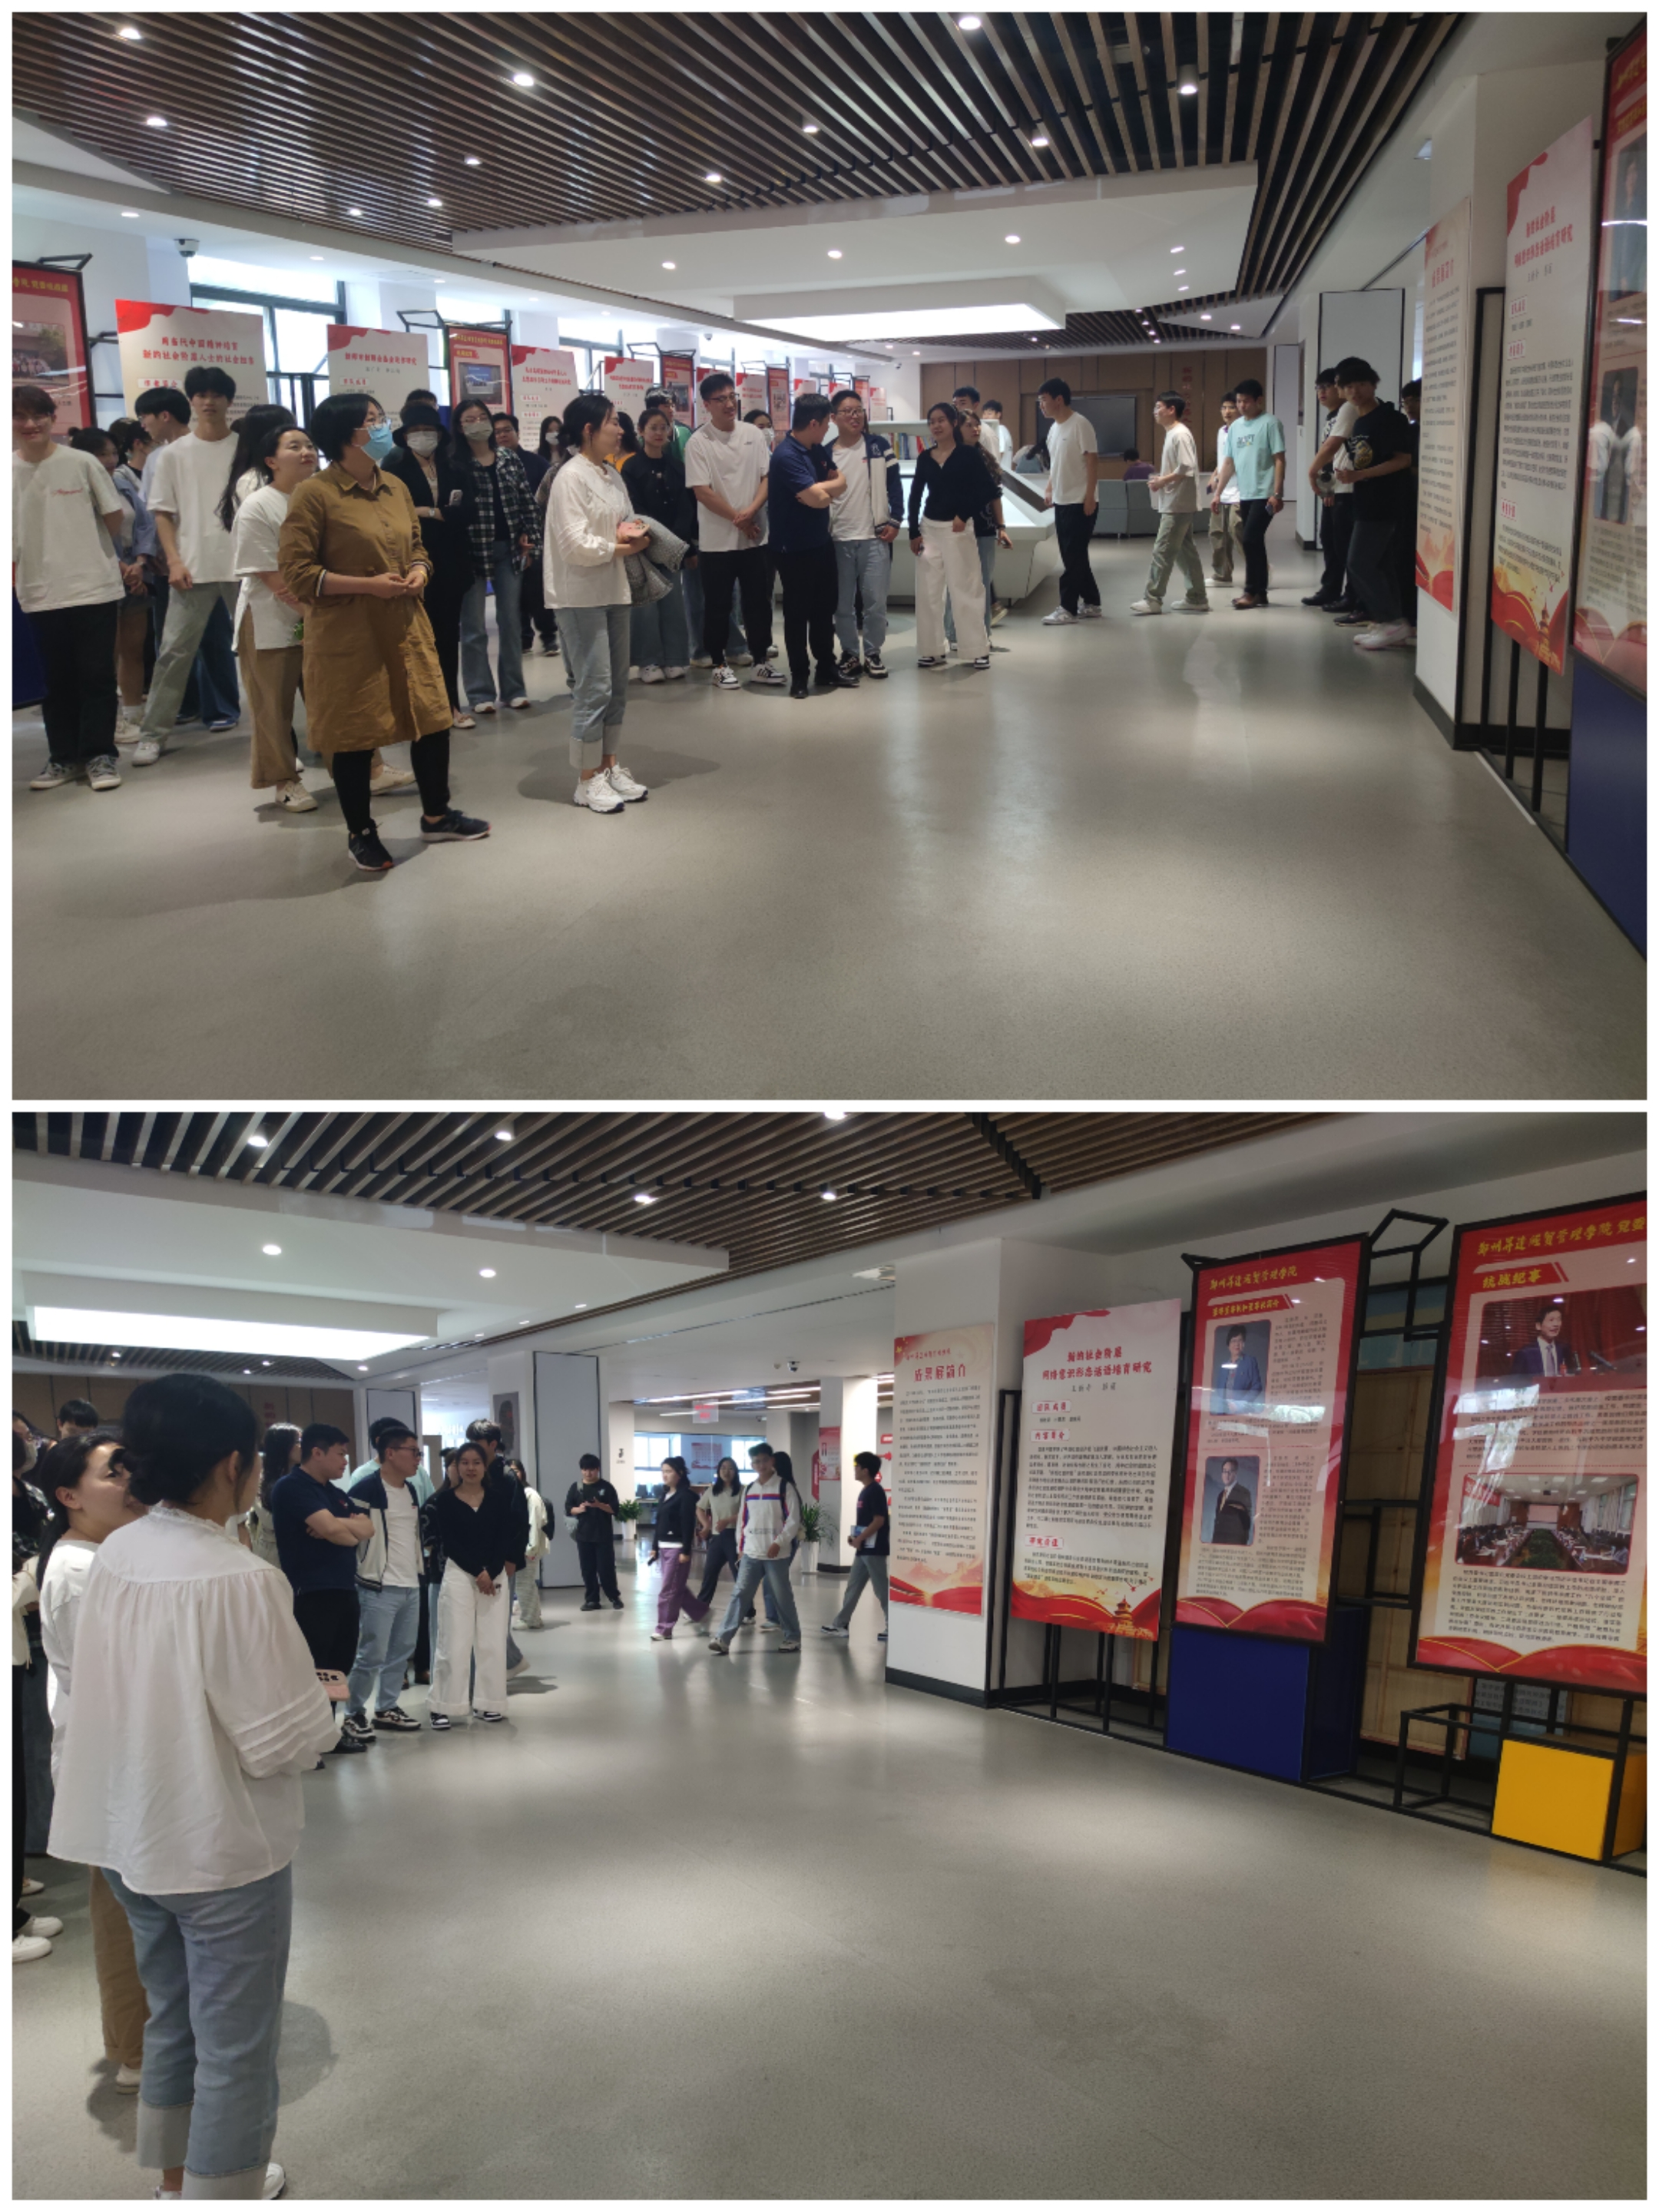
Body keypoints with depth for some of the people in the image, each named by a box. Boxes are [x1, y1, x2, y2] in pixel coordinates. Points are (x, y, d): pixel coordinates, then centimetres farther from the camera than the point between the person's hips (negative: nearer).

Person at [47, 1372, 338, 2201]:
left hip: (132, 1837, 8)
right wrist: (320, 1704, -3)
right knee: (234, 2042, 13)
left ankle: (174, 2171, 44)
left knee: (169, 2017, 27)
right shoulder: (238, 1581, -28)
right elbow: (282, 1743, -24)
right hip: (225, 1850, -7)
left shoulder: (112, 1556, -5)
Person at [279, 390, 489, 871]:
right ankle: (361, 833, 18)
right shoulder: (314, 496, -11)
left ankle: (436, 815, 27)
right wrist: (368, 585, -19)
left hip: (405, 628, 6)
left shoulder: (395, 487, 9)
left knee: (432, 718, 9)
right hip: (346, 636, -6)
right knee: (353, 733, 3)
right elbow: (297, 571, -13)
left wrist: (418, 574, -1)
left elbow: (417, 545, 22)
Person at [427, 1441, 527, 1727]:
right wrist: (477, 1572, -13)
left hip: (496, 1575, 3)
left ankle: (488, 1703, 13)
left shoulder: (499, 1497, 4)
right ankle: (444, 1706, 0)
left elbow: (504, 1539, 0)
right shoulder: (445, 1500, -2)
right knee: (455, 1642, -5)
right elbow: (449, 1543, -7)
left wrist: (491, 1572, -12)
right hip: (458, 1574, -2)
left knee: (492, 1642, 5)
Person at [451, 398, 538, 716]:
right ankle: (480, 693, 9)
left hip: (507, 548, 4)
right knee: (473, 626, 2)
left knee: (510, 620, 9)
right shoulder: (455, 463, -5)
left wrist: (531, 538, 1)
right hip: (472, 550, -3)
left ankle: (513, 688, 16)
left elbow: (527, 500, 7)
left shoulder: (510, 459, 6)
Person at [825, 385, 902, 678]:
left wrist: (895, 521, -3)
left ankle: (873, 652, 10)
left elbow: (895, 486, 4)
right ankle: (850, 653, 17)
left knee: (875, 600, -3)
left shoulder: (879, 446, 3)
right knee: (843, 602, 5)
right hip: (838, 540, 1)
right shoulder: (826, 454, 5)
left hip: (875, 537, -1)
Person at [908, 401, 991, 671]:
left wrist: (963, 516, -22)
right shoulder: (924, 458, 7)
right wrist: (913, 532, 3)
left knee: (966, 589, -3)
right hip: (929, 528, 4)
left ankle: (978, 650, 3)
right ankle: (932, 650, 13)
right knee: (928, 591, 5)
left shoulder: (968, 455, -4)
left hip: (958, 529, -4)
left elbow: (980, 494, -8)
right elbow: (915, 495, 10)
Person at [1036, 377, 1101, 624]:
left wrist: (1089, 496, -19)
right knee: (1074, 556, 11)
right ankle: (1091, 604, 19)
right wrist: (1049, 490, 13)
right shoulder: (1054, 428, 12)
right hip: (1061, 502, 9)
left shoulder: (1080, 424, -13)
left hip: (1080, 502, -9)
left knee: (1073, 557, -5)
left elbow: (1093, 460, -15)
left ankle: (1068, 608, -1)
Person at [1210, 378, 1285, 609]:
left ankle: (1252, 591, -6)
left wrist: (1277, 493, -17)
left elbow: (1279, 460, -10)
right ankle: (1259, 592, 14)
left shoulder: (1270, 423, -6)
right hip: (1245, 495, 7)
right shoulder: (1235, 427, 13)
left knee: (1250, 539, -14)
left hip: (1264, 494, -7)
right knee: (1255, 543, 9)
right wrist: (1218, 494, 14)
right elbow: (1229, 462, 18)